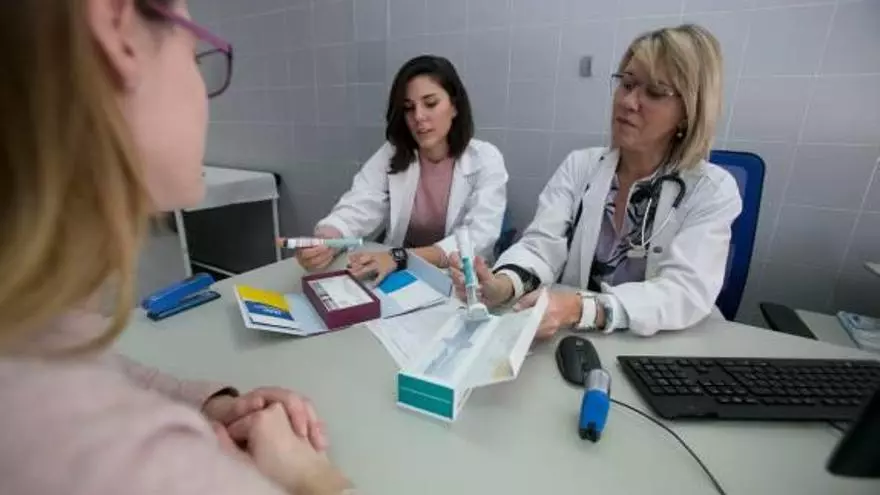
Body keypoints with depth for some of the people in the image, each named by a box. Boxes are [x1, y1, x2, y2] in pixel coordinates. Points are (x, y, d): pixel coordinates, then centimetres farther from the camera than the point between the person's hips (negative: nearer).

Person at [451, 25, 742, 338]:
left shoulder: (714, 191, -6)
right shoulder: (578, 166, -1)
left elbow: (687, 293, -19)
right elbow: (543, 244, -12)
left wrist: (580, 308, -35)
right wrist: (504, 284, -33)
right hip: (570, 342, 1)